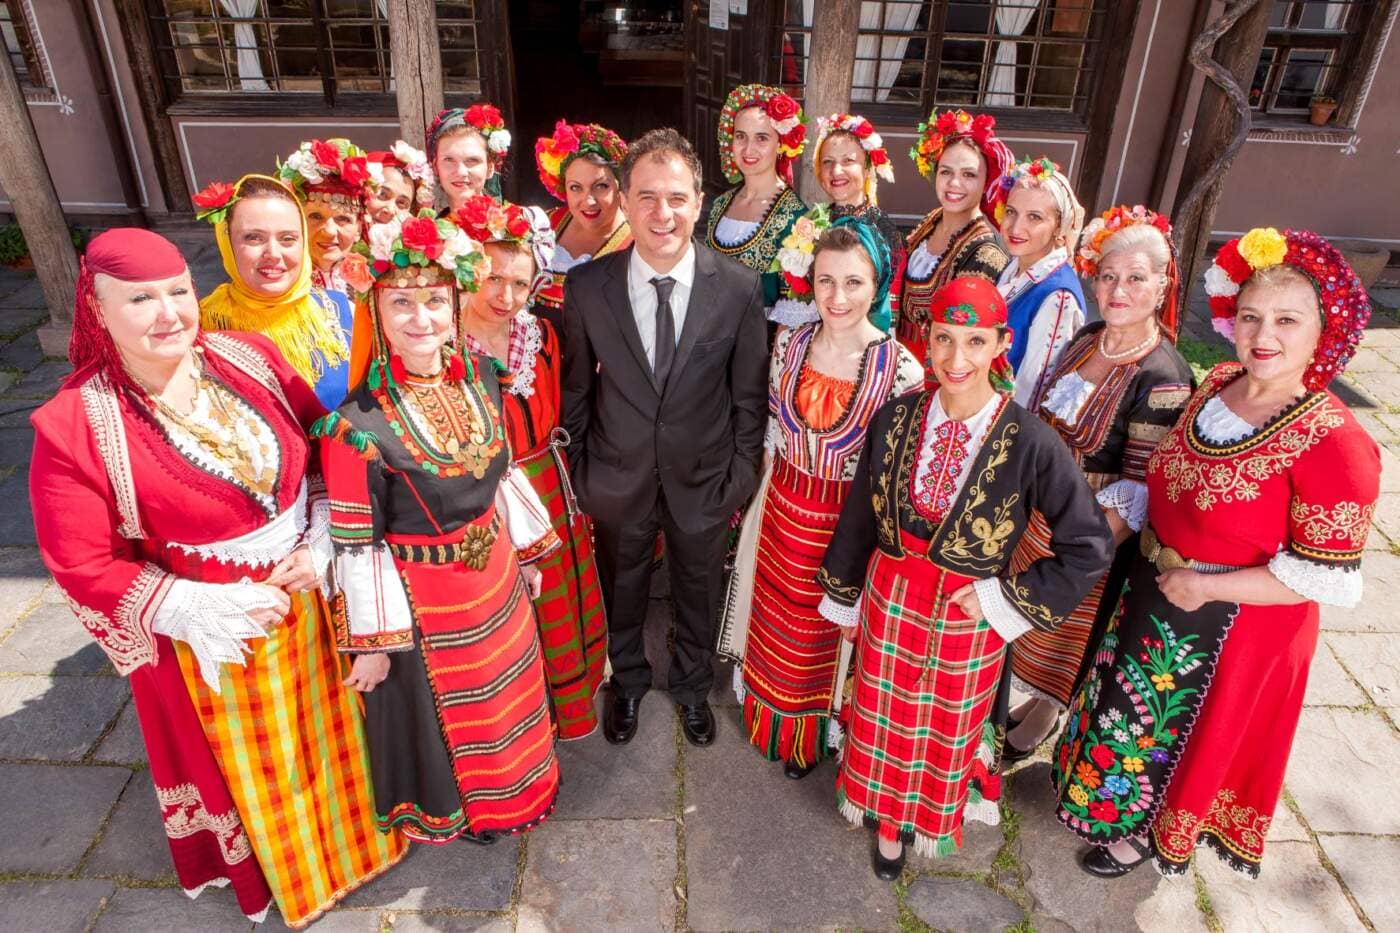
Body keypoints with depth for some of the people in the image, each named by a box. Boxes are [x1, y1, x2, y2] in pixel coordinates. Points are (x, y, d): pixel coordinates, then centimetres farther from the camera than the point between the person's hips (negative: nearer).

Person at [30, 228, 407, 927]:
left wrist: (320, 543, -11)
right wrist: (197, 608, -17)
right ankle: (269, 868, 52)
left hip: (309, 589, 3)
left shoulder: (249, 358, -10)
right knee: (247, 763, 21)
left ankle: (347, 829, 54)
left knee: (322, 728, 24)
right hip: (211, 626, -3)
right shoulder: (73, 426, -19)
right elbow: (82, 564, -14)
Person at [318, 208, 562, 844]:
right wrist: (373, 641, -11)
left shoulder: (478, 377, -7)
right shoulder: (359, 423, -25)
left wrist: (526, 552, 12)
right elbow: (356, 542, -17)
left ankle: (511, 789, 55)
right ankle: (451, 810, 49)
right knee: (440, 713, 19)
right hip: (423, 599, -5)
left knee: (506, 693, 26)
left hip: (495, 575, 6)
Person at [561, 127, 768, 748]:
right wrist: (579, 472, 2)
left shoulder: (739, 289, -15)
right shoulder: (587, 286, -14)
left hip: (703, 479, 0)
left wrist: (742, 476, -2)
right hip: (618, 479, 1)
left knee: (699, 593, 22)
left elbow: (749, 394, -6)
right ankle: (628, 681, 53)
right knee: (621, 591, 23)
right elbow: (576, 389, -3)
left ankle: (693, 686, 52)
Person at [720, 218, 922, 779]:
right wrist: (771, 483, 8)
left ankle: (816, 732, 47)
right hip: (784, 507, 4)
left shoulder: (902, 370, -22)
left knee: (827, 631, 19)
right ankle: (773, 714, 52)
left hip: (849, 520, -3)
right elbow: (773, 424, 5)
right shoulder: (789, 343, -9)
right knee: (778, 619, 23)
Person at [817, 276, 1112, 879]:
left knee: (948, 728, 21)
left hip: (968, 618, -2)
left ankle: (923, 821, 51)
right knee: (884, 718, 21)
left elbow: (1088, 546, -12)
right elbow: (859, 515, 2)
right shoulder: (896, 417, -11)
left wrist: (1005, 601, -12)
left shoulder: (1030, 442, -21)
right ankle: (888, 817, 51)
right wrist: (843, 598, 11)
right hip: (888, 600, 2)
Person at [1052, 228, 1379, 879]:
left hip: (1233, 624, -6)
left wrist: (1204, 586, -22)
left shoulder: (1333, 443, -26)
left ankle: (1148, 833, 47)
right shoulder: (1217, 385, -7)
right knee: (1130, 708, 27)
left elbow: (1329, 580, -23)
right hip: (1152, 592, 6)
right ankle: (1105, 786, 55)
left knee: (1179, 734, 19)